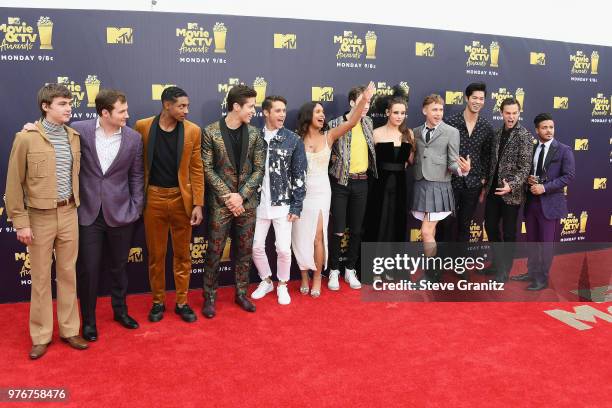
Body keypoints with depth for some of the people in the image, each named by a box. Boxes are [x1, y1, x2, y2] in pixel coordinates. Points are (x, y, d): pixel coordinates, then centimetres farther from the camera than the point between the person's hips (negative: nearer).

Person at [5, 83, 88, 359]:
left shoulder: (74, 137, 4)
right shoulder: (26, 138, -9)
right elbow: (14, 183, -6)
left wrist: (76, 206, 8)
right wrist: (20, 222, -8)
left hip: (69, 214, 4)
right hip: (40, 216, -4)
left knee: (68, 273, 11)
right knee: (41, 277, 7)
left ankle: (69, 329, 25)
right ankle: (41, 335, 22)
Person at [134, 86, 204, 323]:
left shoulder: (193, 130, -3)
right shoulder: (142, 126, -4)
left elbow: (196, 169, -1)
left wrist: (198, 204, -5)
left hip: (181, 198, 0)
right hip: (153, 197, 0)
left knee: (182, 253, 9)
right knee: (155, 254, 10)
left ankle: (181, 302, 24)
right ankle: (158, 301, 27)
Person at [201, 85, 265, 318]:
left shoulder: (254, 134, 3)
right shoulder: (211, 132, -6)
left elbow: (259, 169, 1)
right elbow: (208, 169, -6)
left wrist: (241, 195, -10)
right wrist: (227, 197, -13)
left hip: (247, 202, 3)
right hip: (220, 203, -3)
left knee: (245, 250, 11)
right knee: (214, 252, 4)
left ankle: (241, 293, 26)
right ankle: (210, 296, 19)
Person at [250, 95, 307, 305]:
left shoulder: (293, 140, -3)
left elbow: (299, 175, -3)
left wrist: (296, 206, -6)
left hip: (283, 204, -2)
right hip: (258, 203, 2)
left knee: (283, 249, 0)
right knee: (256, 246, 8)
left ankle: (282, 285, 24)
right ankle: (266, 281, 32)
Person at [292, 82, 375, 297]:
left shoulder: (328, 136, -1)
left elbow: (351, 122, -12)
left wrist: (364, 100, -23)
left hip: (321, 192, 1)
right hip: (300, 193, 0)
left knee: (317, 237, 2)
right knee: (302, 237, 7)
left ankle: (317, 278, 15)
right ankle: (304, 277, 22)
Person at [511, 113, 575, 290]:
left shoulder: (564, 150, -5)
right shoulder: (531, 149, 9)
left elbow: (569, 176, -11)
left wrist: (544, 187, -18)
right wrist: (528, 179, -5)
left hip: (550, 203, -5)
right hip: (531, 201, 5)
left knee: (546, 243, 2)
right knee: (532, 241, 15)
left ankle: (542, 279, 13)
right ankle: (532, 273, 29)